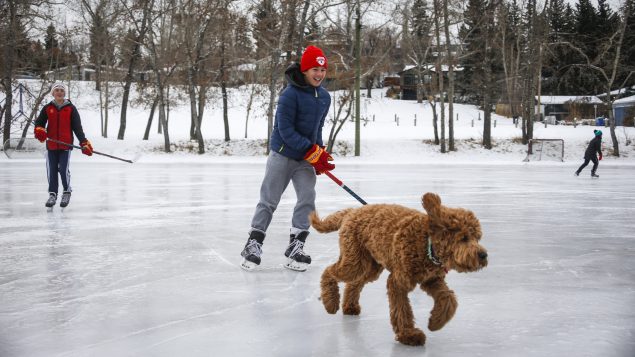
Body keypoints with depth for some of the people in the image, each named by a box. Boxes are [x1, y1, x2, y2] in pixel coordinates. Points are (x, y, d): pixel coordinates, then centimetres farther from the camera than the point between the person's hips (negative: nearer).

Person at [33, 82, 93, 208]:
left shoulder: (71, 109, 3)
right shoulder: (47, 108, 9)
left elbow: (77, 127, 1)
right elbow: (39, 122, 6)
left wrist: (84, 143, -8)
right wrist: (39, 131, -18)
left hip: (66, 144, -3)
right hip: (51, 144, 3)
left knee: (63, 169, -11)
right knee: (51, 170, 4)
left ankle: (67, 192, 10)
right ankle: (52, 194, 17)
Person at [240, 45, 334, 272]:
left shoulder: (324, 97, 5)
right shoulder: (290, 94, -18)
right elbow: (286, 131, -21)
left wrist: (320, 154, 6)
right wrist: (313, 152, -21)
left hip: (306, 158, 6)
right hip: (283, 153, -6)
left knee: (307, 199, -4)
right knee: (269, 200, 0)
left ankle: (295, 247, 5)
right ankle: (253, 244, 10)